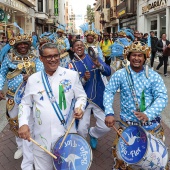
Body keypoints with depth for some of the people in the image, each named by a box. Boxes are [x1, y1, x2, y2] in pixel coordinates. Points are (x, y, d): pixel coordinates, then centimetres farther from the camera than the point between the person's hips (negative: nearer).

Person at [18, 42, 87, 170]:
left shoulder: (72, 75, -2)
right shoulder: (33, 79, 3)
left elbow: (81, 96, 5)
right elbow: (25, 103, 9)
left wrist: (80, 107, -16)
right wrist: (23, 123, -5)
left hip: (66, 135, -1)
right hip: (41, 137, 2)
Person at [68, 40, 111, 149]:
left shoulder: (93, 58, 2)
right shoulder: (72, 65, 0)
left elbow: (108, 72, -8)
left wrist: (98, 65, -27)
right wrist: (84, 79, -27)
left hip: (99, 98, 1)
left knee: (105, 127, -2)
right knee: (81, 130, -8)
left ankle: (92, 133, 32)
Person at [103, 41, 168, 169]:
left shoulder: (154, 76, -5)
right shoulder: (120, 75, -4)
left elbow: (162, 97, -14)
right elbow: (109, 92, -8)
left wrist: (148, 114, -31)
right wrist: (109, 113, -24)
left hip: (152, 124, 1)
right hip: (127, 124, 0)